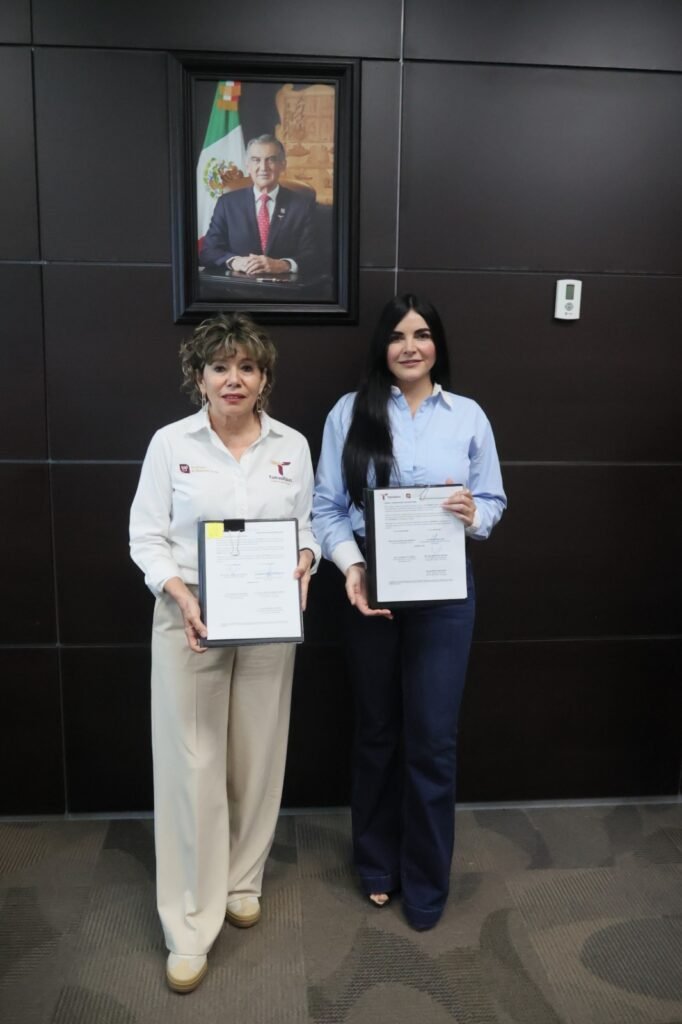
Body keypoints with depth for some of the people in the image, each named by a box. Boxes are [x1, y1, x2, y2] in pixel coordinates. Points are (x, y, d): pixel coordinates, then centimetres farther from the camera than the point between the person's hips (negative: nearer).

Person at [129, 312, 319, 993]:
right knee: (193, 765, 1)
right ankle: (189, 927, 16)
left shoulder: (293, 446, 4)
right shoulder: (170, 442, -2)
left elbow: (306, 526, 10)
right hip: (189, 618, -2)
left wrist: (304, 562, -11)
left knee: (257, 757, 12)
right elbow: (146, 536, -2)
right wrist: (180, 594, -17)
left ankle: (241, 882, 35)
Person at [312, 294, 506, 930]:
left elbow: (494, 500, 7)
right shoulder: (350, 413, 0)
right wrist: (352, 567, -19)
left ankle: (426, 880, 27)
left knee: (432, 739, 4)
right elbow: (326, 506, -4)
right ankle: (377, 864, 37)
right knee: (376, 731, 15)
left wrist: (474, 514, -16)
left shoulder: (468, 416, 4)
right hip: (372, 587, 0)